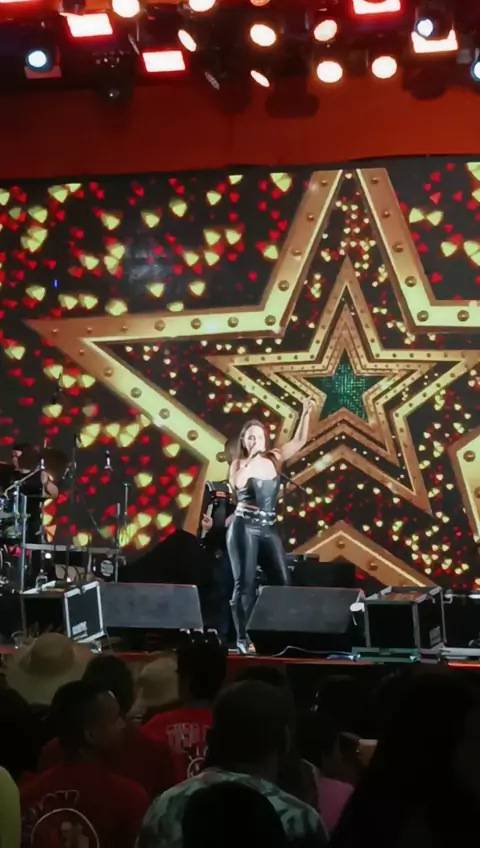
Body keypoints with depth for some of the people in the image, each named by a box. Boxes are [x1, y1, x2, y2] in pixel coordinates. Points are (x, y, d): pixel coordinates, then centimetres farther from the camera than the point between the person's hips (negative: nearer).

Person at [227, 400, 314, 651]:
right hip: (244, 527, -4)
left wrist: (305, 414, -6)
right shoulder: (239, 464, 1)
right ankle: (242, 639, -2)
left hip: (269, 529, 4)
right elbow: (239, 483, -20)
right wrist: (252, 457, -17)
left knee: (282, 583, -2)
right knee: (245, 583, -5)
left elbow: (299, 441, 6)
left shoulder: (274, 459, 10)